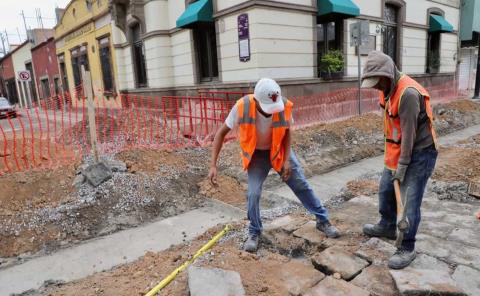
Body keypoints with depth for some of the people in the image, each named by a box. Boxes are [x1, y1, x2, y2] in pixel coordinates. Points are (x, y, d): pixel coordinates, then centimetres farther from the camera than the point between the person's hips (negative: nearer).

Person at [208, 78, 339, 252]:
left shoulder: (285, 106, -27)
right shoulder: (242, 107, -30)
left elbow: (287, 133, -7)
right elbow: (221, 134, -19)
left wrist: (287, 160, -15)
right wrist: (213, 165, -24)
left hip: (280, 151, 1)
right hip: (256, 154, -1)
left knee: (302, 186, 6)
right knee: (253, 193, -11)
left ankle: (323, 221, 26)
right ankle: (254, 233, 13)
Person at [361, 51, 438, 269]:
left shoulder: (408, 92, -25)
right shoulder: (387, 89, 3)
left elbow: (409, 132, -24)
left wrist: (402, 165, -18)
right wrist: (392, 155, 10)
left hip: (419, 153, -9)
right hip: (398, 151, 9)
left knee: (409, 202, -5)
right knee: (386, 190, 18)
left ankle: (407, 249, 9)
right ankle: (387, 226, 39)